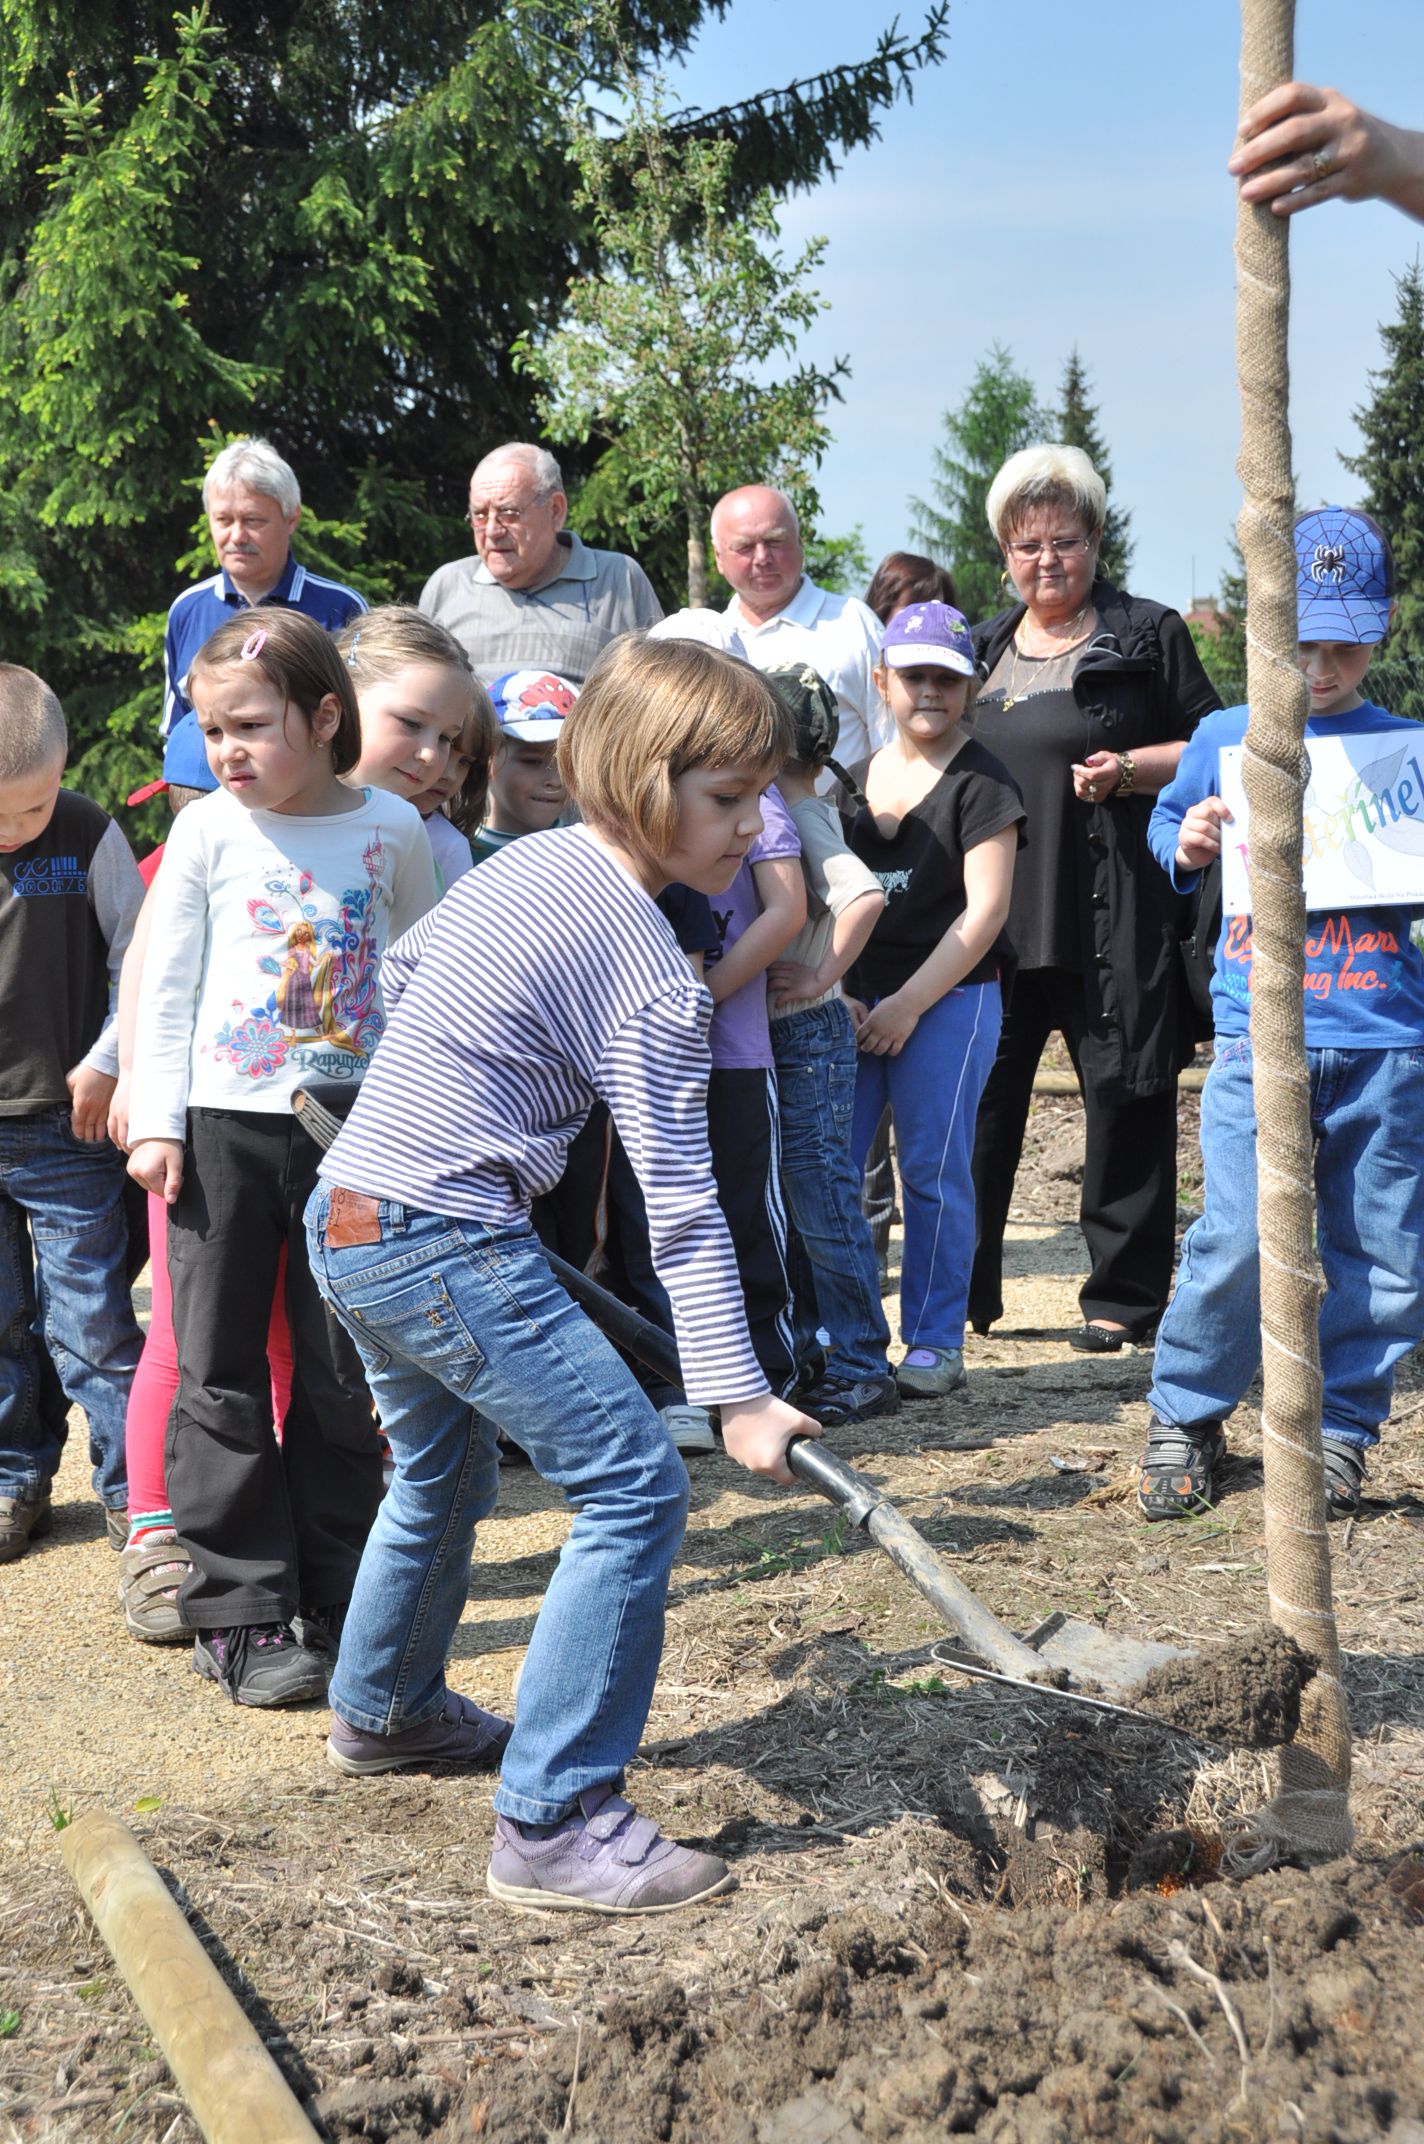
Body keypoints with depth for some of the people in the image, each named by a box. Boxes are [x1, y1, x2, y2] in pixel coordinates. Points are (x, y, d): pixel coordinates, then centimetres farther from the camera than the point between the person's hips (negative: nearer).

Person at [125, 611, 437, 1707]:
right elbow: (167, 983, 2)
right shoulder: (206, 832, -1)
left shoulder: (393, 828, 1)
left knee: (344, 1378, 8)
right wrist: (155, 1120, -3)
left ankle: (337, 1598, 21)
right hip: (223, 1126, 0)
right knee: (223, 1377, 2)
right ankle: (239, 1613, 11)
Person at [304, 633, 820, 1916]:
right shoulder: (651, 973, -15)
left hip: (346, 1219, 10)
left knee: (444, 1475, 30)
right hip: (446, 1247, -10)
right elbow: (681, 1200, -17)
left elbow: (402, 969, 26)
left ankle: (385, 1710, 51)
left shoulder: (524, 861, 10)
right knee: (636, 1489, -8)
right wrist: (739, 1393, -15)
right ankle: (554, 1824, -7)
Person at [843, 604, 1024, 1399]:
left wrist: (909, 1004, -12)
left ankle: (936, 1342, 10)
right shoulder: (855, 769, 12)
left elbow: (985, 909, -9)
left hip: (949, 1002, -5)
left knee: (934, 1171, 0)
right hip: (851, 1003, 5)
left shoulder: (980, 781, -4)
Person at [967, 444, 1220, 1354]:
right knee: (978, 1098, 4)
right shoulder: (983, 649, 20)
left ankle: (1125, 1295, 10)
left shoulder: (1148, 634, 6)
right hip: (995, 911, 4)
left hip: (1115, 917, -4)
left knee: (1125, 1097, 0)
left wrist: (1131, 767, -11)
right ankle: (963, 1288, 15)